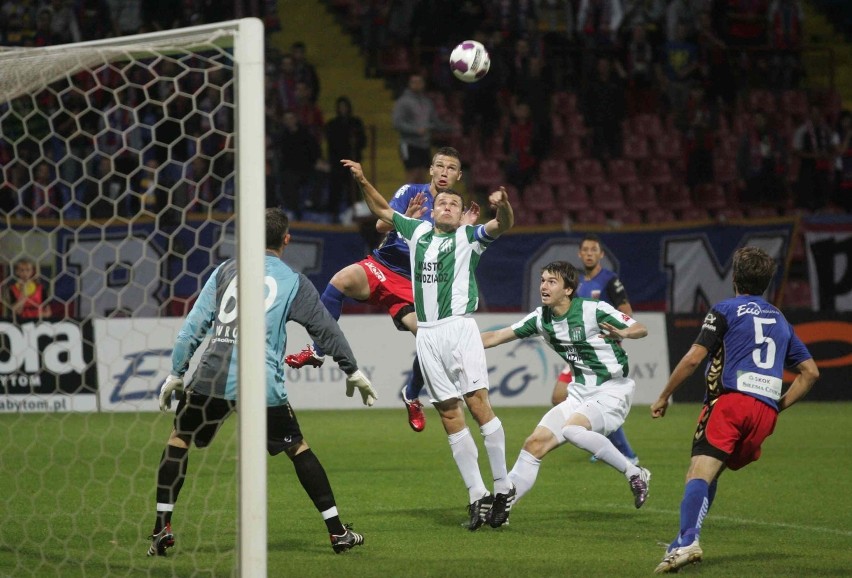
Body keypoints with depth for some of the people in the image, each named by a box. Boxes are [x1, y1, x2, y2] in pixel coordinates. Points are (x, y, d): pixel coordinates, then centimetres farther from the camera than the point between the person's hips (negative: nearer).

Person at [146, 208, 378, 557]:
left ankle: (161, 529, 9)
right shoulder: (293, 282, 11)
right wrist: (354, 373, 24)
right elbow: (326, 330, 14)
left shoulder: (225, 271, 14)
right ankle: (337, 532, 13)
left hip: (212, 377, 0)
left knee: (178, 438, 18)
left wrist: (175, 374, 17)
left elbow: (194, 325, 11)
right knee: (297, 447, 14)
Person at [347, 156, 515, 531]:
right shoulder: (418, 231, 17)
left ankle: (502, 487, -11)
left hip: (459, 328, -4)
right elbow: (381, 210, 31)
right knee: (449, 414, 1)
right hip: (426, 333, 4)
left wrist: (502, 206, -33)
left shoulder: (469, 237, 5)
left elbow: (503, 225, -13)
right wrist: (362, 182, 18)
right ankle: (476, 495, 2)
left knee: (477, 402, -15)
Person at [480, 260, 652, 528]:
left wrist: (623, 333, -36)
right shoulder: (541, 318, 3)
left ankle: (634, 474, -20)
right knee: (536, 442, -3)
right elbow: (495, 337, 8)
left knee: (573, 429, -31)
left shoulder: (594, 310, -15)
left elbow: (641, 329, -13)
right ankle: (504, 503, 5)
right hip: (580, 394, 7)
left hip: (613, 391, -7)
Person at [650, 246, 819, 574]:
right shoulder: (780, 320, 25)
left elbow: (693, 358, -2)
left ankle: (687, 541, -39)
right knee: (710, 474, 17)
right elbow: (810, 372, 22)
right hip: (766, 411, 6)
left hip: (730, 402, -6)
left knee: (699, 472, -18)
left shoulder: (726, 310, 7)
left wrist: (664, 396, 7)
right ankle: (685, 541, 8)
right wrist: (780, 405, 22)